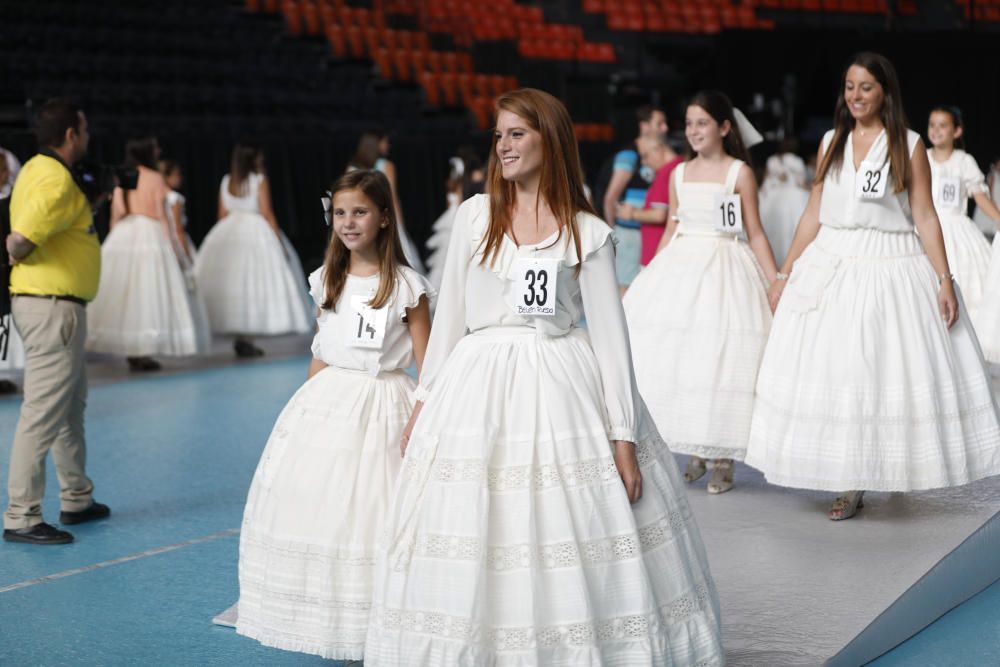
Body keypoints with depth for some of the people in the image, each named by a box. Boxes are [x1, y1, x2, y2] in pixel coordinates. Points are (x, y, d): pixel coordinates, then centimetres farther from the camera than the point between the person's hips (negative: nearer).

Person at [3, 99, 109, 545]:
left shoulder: (37, 169, 13)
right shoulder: (57, 180, -18)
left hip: (56, 307, 11)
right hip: (52, 307, -11)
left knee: (71, 406, 20)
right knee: (43, 413, -8)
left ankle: (76, 500, 32)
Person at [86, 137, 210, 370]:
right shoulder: (155, 178, -5)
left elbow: (115, 215, 9)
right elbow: (161, 215, -7)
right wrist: (171, 245, -3)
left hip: (121, 236, 5)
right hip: (150, 234, -5)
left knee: (123, 290, 9)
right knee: (147, 290, -1)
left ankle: (130, 352, 10)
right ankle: (142, 353, -4)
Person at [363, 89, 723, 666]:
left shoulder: (588, 233, 0)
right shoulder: (475, 216, 8)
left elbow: (611, 336, -2)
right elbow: (450, 315, 13)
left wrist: (624, 439, -7)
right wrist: (424, 402, 12)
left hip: (561, 389, -2)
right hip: (478, 388, 3)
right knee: (474, 558, 2)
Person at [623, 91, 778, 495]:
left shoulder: (740, 173, -2)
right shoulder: (679, 174, 11)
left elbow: (755, 234, -2)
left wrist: (776, 282, -8)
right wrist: (648, 275, 16)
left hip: (723, 266, -5)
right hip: (680, 265, 5)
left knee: (720, 356, -6)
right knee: (674, 356, 1)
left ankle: (724, 459, 5)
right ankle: (694, 454, 13)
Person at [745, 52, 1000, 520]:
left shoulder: (909, 146, -1)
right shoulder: (832, 143, 9)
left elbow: (924, 216, -3)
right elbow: (814, 213, 11)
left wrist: (944, 279, -11)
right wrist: (784, 274, 8)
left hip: (892, 268, -3)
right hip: (831, 267, 3)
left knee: (893, 368, -2)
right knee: (832, 371, 0)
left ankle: (893, 469, 12)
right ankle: (851, 483, 9)